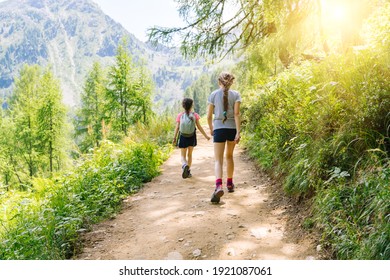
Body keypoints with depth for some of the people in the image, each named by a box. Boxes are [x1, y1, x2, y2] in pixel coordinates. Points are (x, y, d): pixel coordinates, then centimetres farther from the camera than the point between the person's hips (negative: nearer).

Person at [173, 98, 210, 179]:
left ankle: (185, 165, -21)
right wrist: (206, 136, 3)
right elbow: (199, 127, -6)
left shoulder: (180, 116, -6)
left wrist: (174, 138, -1)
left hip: (183, 138, -1)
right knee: (189, 154, 18)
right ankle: (188, 171, 17)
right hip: (192, 138, 1)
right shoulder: (194, 115, -6)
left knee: (183, 156, 10)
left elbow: (177, 128, -8)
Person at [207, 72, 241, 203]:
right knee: (229, 156, 21)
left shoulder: (213, 95, 1)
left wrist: (211, 129, 18)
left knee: (218, 160, -4)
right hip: (232, 128, 1)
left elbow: (209, 115, 2)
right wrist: (238, 132, -11)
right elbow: (236, 114, -9)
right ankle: (229, 184, 32)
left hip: (219, 128, -1)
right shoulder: (236, 94, 0)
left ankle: (219, 186, -27)